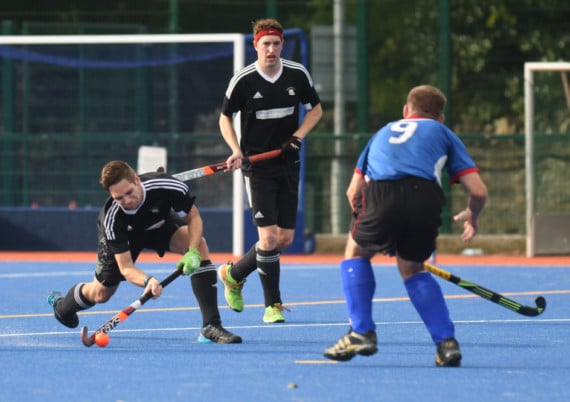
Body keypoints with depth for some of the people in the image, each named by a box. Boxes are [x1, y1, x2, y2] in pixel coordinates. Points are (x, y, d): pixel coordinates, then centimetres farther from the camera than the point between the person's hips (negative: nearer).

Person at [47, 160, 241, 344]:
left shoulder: (169, 187, -40)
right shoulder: (111, 218, -40)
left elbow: (194, 218, -22)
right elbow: (126, 268, -36)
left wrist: (192, 252, -40)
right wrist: (147, 281, -59)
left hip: (160, 223, 1)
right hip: (123, 235, -1)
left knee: (199, 244, -27)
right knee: (100, 294, 7)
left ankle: (211, 326, -27)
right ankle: (61, 305, 45)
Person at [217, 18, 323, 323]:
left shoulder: (298, 75, -2)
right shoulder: (242, 81, -9)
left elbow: (315, 109, 11)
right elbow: (225, 117, 3)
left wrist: (297, 137, -7)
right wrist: (236, 151, -12)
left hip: (288, 166, 4)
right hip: (257, 166, -4)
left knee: (285, 239, 5)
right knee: (268, 237, -13)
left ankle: (233, 274, 28)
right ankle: (273, 304, 1)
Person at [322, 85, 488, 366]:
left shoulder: (384, 132, 37)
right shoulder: (443, 133, 29)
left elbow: (353, 192, 31)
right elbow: (478, 191, 19)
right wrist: (472, 216, 40)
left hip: (380, 195, 0)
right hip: (425, 196, 0)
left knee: (356, 251, 28)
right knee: (412, 267, 25)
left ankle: (361, 332, 17)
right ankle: (446, 341, 14)